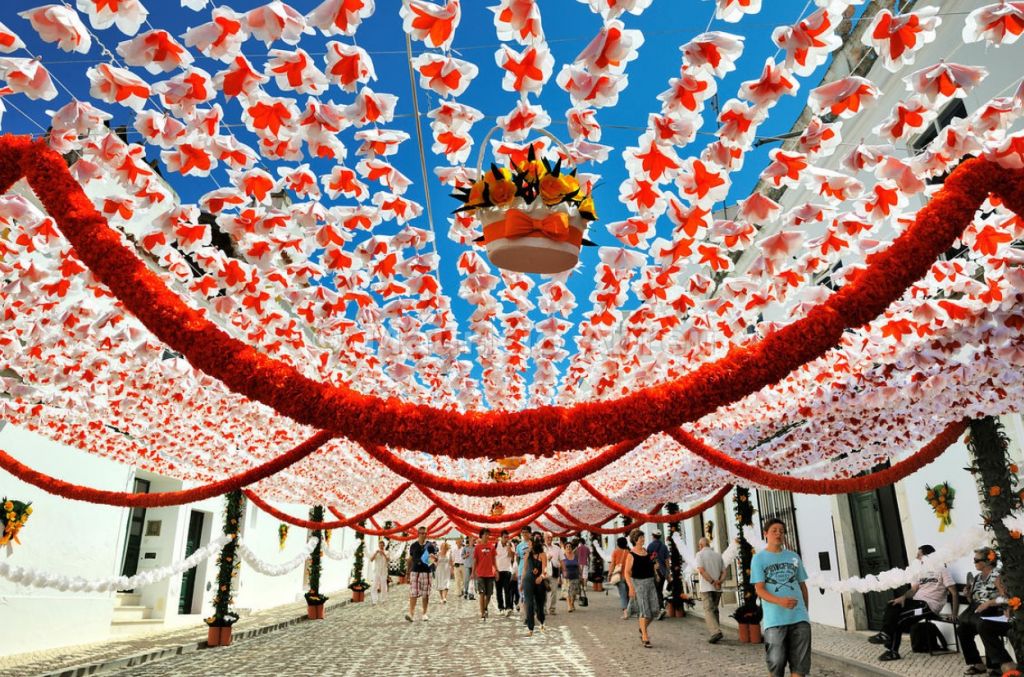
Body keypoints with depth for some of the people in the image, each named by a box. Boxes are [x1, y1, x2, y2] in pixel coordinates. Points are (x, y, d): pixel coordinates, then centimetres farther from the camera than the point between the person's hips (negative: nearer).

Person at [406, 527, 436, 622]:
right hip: (415, 571, 0)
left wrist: (433, 556, -26)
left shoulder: (430, 545, 2)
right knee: (413, 593, -7)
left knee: (425, 594, 5)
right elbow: (410, 559, 13)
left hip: (426, 572, 0)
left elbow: (436, 557, -3)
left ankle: (424, 613, 15)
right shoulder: (413, 545, 6)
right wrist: (408, 571, 11)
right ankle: (411, 613, -9)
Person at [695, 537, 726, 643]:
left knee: (708, 610, -6)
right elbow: (724, 572, 7)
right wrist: (719, 581, -6)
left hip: (706, 587, -5)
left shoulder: (700, 554, -2)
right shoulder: (718, 555, 14)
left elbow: (701, 570, -15)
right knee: (715, 610, 16)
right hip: (717, 588, 5)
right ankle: (715, 632, 18)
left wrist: (713, 582, -14)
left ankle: (715, 632, -22)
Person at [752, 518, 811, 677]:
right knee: (776, 663, 1)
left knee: (800, 663, 6)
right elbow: (759, 589, -7)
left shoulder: (794, 557, 13)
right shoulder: (759, 558, 0)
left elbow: (802, 585, 20)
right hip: (774, 620, -3)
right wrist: (780, 601, -24)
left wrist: (805, 610, 17)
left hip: (799, 617, 4)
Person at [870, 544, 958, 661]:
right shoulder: (921, 571, 21)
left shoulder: (942, 570, -1)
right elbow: (913, 589, 12)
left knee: (899, 617, -27)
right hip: (916, 601, 7)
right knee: (892, 607, -18)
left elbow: (954, 593, -6)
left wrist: (954, 615, -15)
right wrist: (903, 597, -9)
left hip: (929, 605, -7)